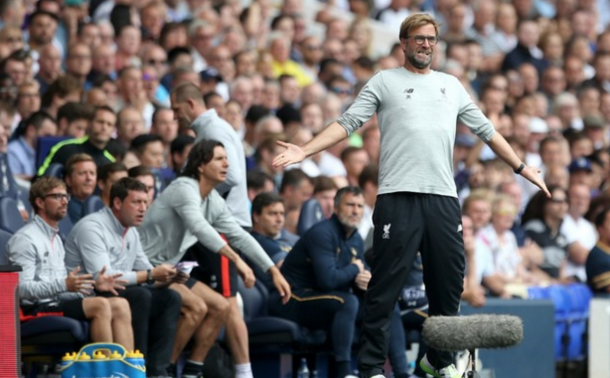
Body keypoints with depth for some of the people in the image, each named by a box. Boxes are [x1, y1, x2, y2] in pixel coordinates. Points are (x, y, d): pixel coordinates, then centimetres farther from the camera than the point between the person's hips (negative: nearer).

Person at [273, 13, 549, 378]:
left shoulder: (451, 85, 19)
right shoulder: (384, 82, 8)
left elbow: (487, 130, 24)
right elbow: (347, 123, 1)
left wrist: (522, 167, 22)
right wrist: (304, 151, -11)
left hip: (444, 198, 4)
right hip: (398, 197, -4)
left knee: (449, 283, 7)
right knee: (385, 286, -5)